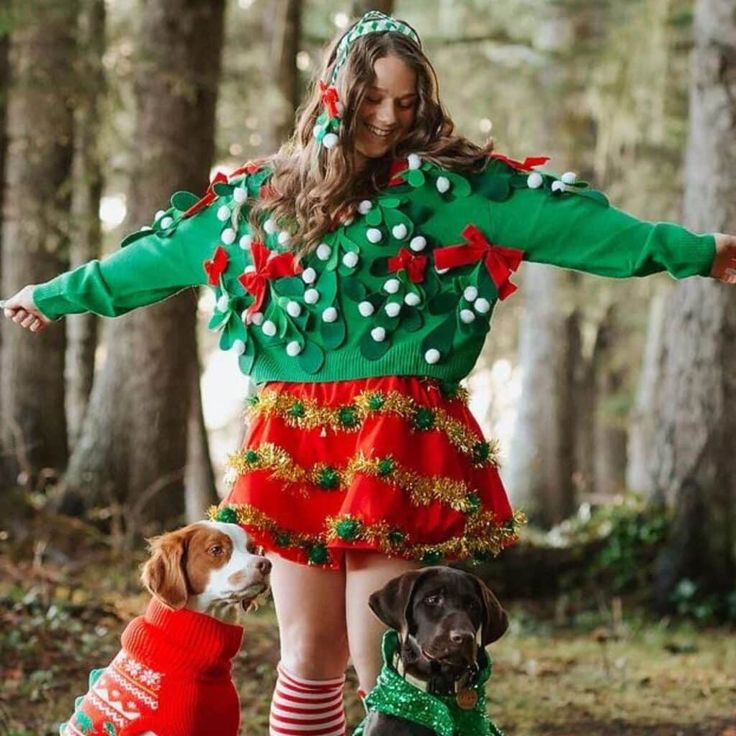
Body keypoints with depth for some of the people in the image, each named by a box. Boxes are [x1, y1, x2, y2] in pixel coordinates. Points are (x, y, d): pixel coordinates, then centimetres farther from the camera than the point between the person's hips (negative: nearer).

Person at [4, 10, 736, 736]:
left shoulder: (446, 184, 1)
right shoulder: (263, 193, 13)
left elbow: (566, 218, -8)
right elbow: (161, 253, 22)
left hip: (397, 442, -4)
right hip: (294, 443, 4)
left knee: (386, 664, -6)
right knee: (309, 657, 9)